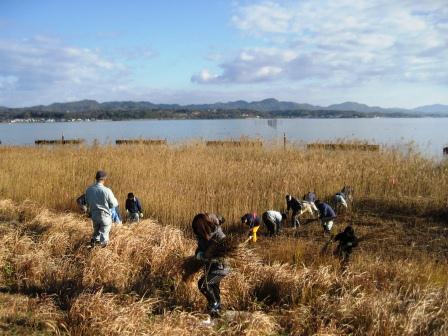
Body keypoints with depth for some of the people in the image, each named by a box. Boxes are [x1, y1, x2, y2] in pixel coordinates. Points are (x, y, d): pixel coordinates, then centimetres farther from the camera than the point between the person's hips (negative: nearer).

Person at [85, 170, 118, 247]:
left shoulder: (89, 190, -8)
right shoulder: (107, 191, -23)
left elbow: (87, 202, 7)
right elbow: (114, 204, -12)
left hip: (94, 214, 4)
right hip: (105, 215, -4)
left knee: (96, 230, 27)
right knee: (104, 233, 11)